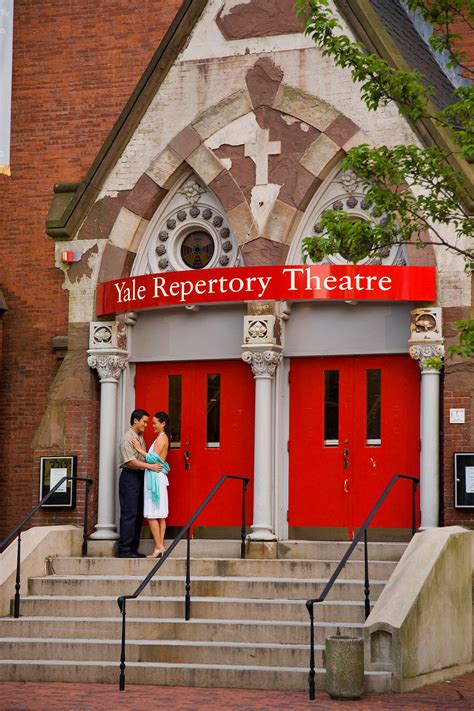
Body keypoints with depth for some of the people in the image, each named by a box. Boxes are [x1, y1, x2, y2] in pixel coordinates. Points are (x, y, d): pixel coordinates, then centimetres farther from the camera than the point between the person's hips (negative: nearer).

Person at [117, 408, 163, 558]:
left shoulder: (140, 437, 17)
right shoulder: (128, 438, -11)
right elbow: (130, 461, -19)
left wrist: (157, 465, 5)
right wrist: (150, 466, -21)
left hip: (140, 476, 9)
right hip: (129, 476, -9)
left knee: (138, 514, 9)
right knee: (129, 514, -10)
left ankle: (133, 548, 13)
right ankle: (124, 550, -8)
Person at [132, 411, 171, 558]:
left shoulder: (161, 438, -12)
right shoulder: (163, 438, 18)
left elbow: (152, 459, -18)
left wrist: (139, 449, -10)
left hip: (155, 478, -10)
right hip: (157, 477, 10)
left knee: (152, 515, -9)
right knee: (160, 515, 7)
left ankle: (158, 546, -11)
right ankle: (160, 546, 7)